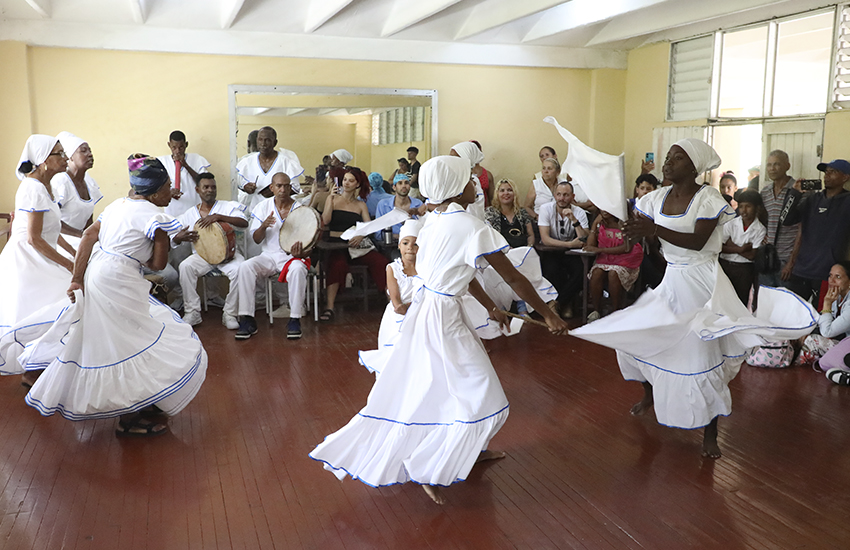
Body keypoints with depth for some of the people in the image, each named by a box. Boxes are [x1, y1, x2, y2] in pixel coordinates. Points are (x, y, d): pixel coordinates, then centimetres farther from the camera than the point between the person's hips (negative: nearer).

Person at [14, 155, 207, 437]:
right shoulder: (155, 216, -11)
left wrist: (77, 279, 3)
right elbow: (158, 263, -7)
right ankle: (129, 418, 9)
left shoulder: (118, 205, 13)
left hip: (95, 274, 10)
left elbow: (88, 236, 6)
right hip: (117, 284, -10)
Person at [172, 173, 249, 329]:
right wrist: (179, 237, -14)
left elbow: (244, 223, -13)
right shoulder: (189, 214, 11)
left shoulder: (227, 206, 5)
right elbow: (173, 239, 13)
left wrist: (218, 216, -24)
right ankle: (192, 313, -17)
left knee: (239, 269, -32)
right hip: (201, 254, 2)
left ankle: (229, 314, -16)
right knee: (185, 266, -29)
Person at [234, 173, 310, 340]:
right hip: (269, 256, 2)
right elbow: (256, 240, 4)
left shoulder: (298, 209, -1)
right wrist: (263, 227, -19)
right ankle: (247, 320, -23)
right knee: (245, 267, -26)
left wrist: (299, 252, -26)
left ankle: (294, 320, -28)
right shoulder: (263, 207, 5)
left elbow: (304, 241, -2)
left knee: (298, 269, -37)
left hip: (292, 255, -2)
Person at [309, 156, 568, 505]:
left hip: (426, 307, 9)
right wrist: (548, 315, -2)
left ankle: (471, 450, 41)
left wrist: (490, 307, 24)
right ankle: (430, 470, 10)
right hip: (443, 317, -9)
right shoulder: (473, 228, -20)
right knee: (478, 397, 2)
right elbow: (513, 278, -13)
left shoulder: (435, 219, 5)